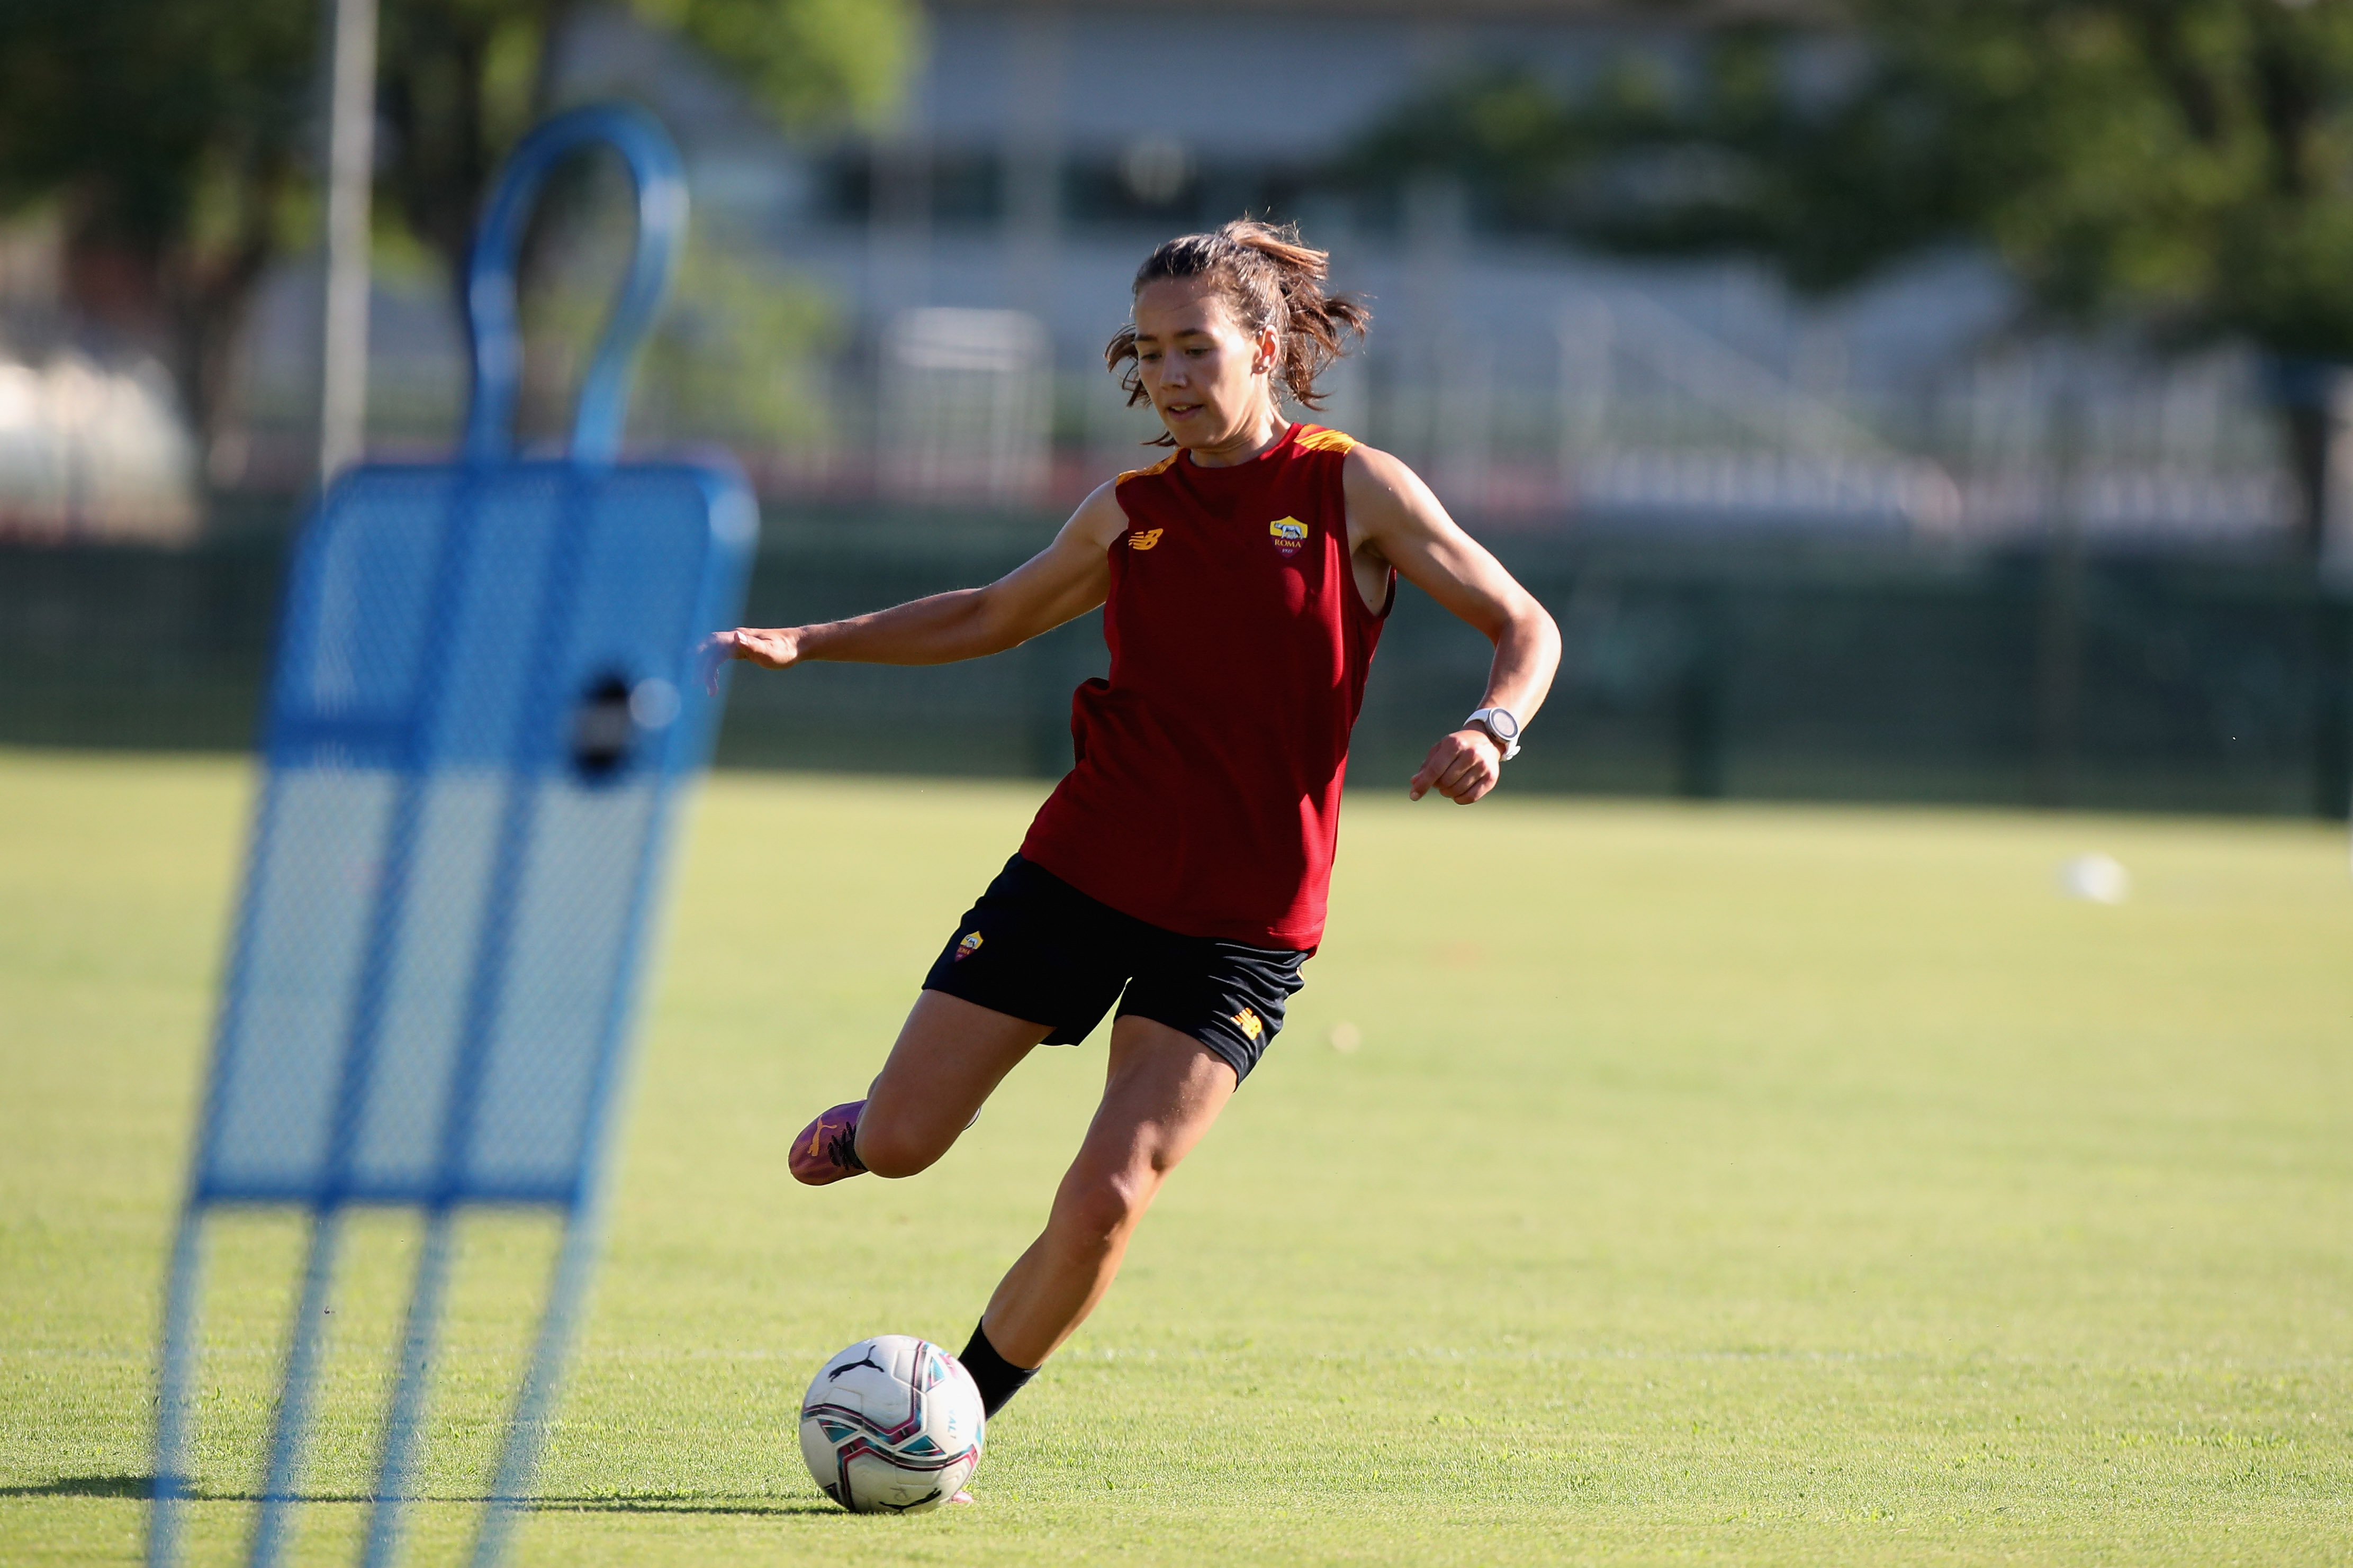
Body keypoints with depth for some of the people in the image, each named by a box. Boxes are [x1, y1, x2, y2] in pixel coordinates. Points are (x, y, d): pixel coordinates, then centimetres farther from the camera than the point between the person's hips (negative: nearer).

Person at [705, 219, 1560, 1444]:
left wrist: (1492, 726, -21)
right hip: (1080, 870, 3)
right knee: (891, 1148, -1)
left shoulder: (1356, 491, -3)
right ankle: (869, 1124, 36)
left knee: (1105, 1201, -16)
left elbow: (1526, 627, 0)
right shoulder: (1129, 512, 7)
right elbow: (989, 618, 22)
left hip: (1240, 919, -3)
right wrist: (805, 644, 13)